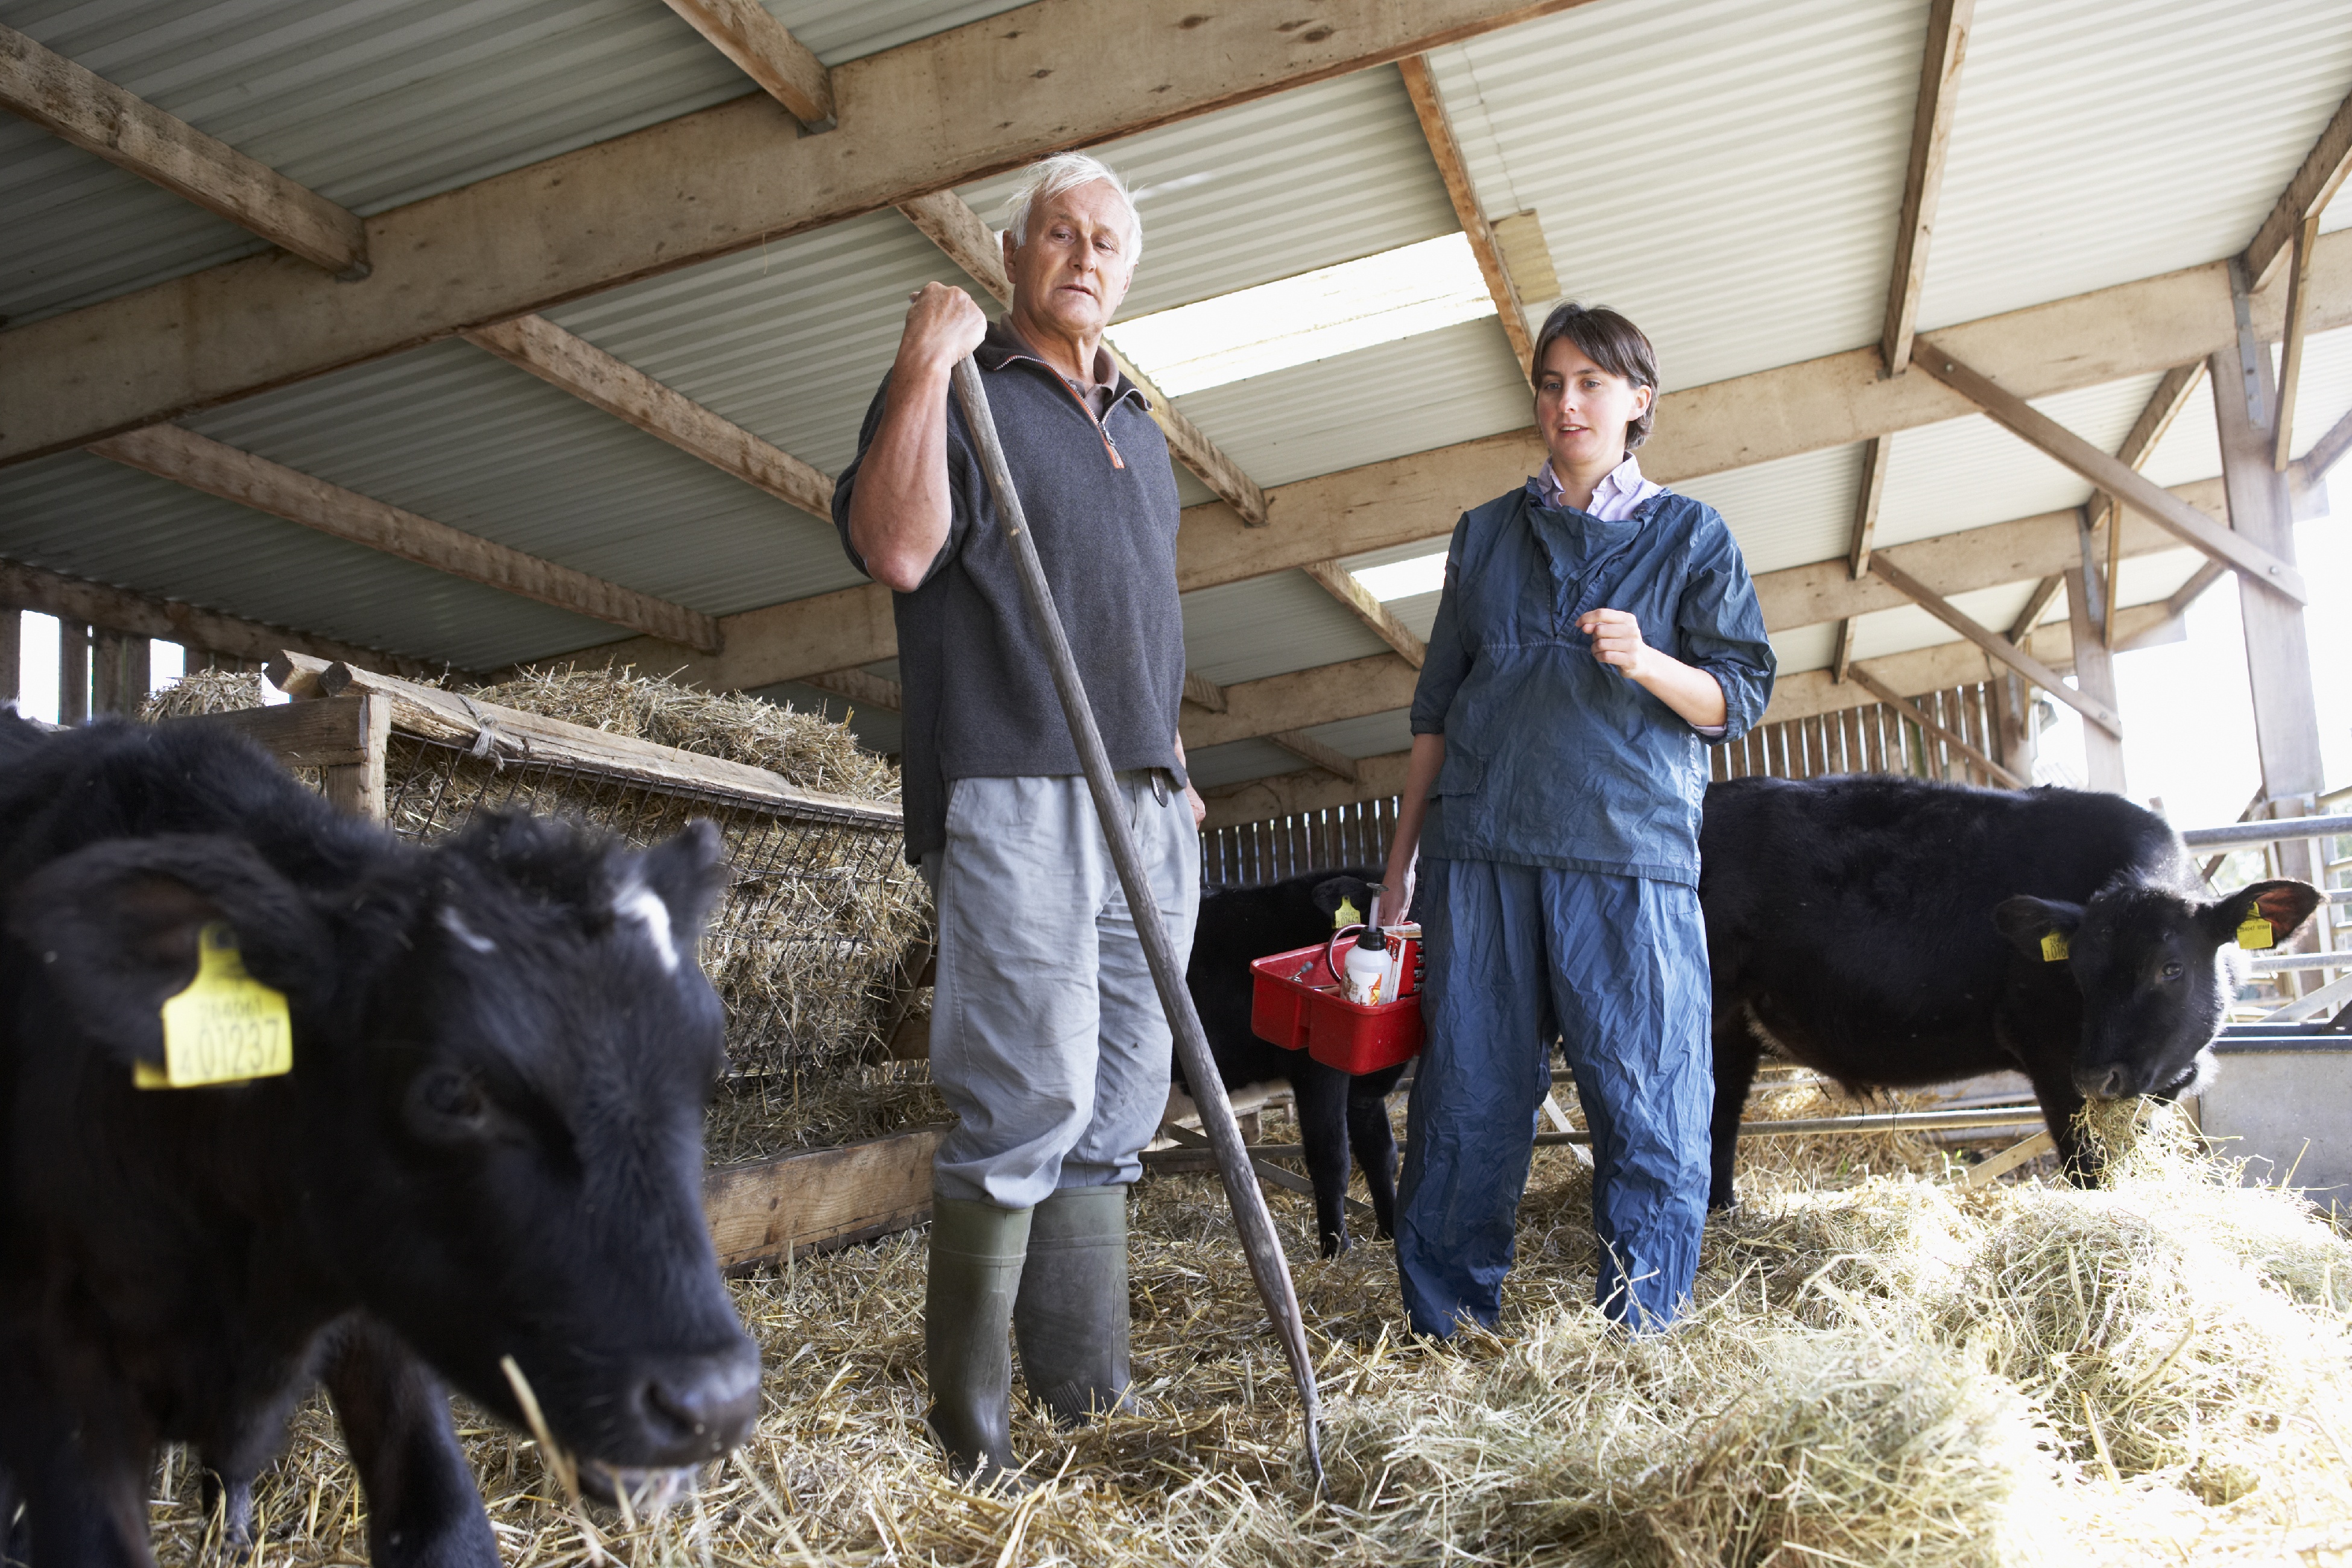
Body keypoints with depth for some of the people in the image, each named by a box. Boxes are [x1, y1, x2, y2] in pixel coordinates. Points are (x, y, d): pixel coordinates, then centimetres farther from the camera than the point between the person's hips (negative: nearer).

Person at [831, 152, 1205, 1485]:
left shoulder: (1139, 430, 25)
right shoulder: (955, 388, 5)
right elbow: (896, 550, -14)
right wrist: (926, 365, -13)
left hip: (1148, 806, 7)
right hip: (1014, 791, -7)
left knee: (1120, 1105, 5)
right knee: (1032, 1096, -11)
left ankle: (1089, 1393, 14)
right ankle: (969, 1408, 3)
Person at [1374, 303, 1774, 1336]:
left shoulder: (1690, 536, 12)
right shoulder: (1487, 533, 18)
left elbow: (1738, 700, 7)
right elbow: (1437, 704, 17)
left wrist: (1646, 662, -14)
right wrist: (1402, 857, 12)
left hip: (1630, 857, -1)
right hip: (1481, 851, 2)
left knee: (1646, 1094, -4)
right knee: (1469, 1094, 2)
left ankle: (1639, 1332, 9)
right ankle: (1445, 1328, 12)